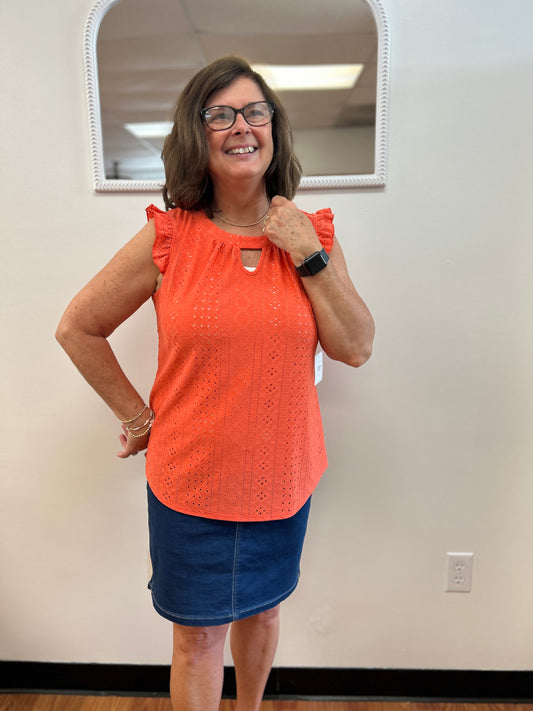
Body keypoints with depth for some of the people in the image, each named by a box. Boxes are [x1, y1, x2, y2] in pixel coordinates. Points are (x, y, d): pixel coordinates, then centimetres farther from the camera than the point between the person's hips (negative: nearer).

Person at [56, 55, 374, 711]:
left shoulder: (311, 235, -4)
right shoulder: (167, 240, -10)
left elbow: (357, 348, -8)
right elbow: (77, 328, -1)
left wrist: (309, 258, -16)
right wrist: (136, 414, -2)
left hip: (283, 477, 3)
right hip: (190, 480, -2)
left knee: (262, 609, 25)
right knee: (198, 634, 16)